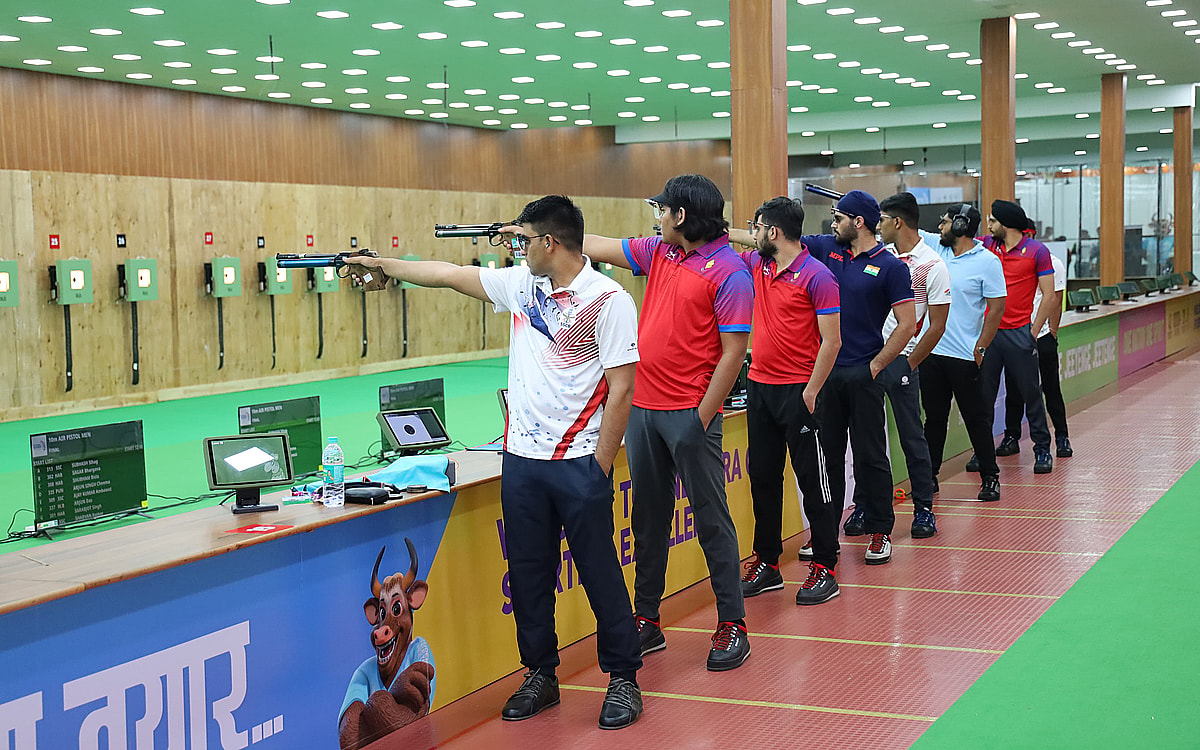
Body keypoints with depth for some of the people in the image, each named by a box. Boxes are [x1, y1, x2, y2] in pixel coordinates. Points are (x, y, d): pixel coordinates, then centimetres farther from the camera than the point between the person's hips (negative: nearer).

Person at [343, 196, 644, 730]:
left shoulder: (609, 300, -11)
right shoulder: (522, 285, 8)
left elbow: (621, 389, -12)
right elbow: (450, 275, 19)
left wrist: (599, 470, -12)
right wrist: (381, 264, 24)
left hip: (579, 462, -6)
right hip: (521, 459, 6)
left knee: (600, 572, 2)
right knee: (527, 574, 11)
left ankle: (623, 679, 16)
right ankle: (540, 676, 25)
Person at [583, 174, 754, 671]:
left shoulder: (728, 271, -11)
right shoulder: (658, 253, 11)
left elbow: (733, 352, -14)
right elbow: (596, 247, 22)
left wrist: (702, 419, -16)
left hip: (689, 413, -7)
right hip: (643, 407, 8)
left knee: (711, 519, 0)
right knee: (648, 519, 13)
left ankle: (732, 626, 9)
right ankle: (646, 622, 22)